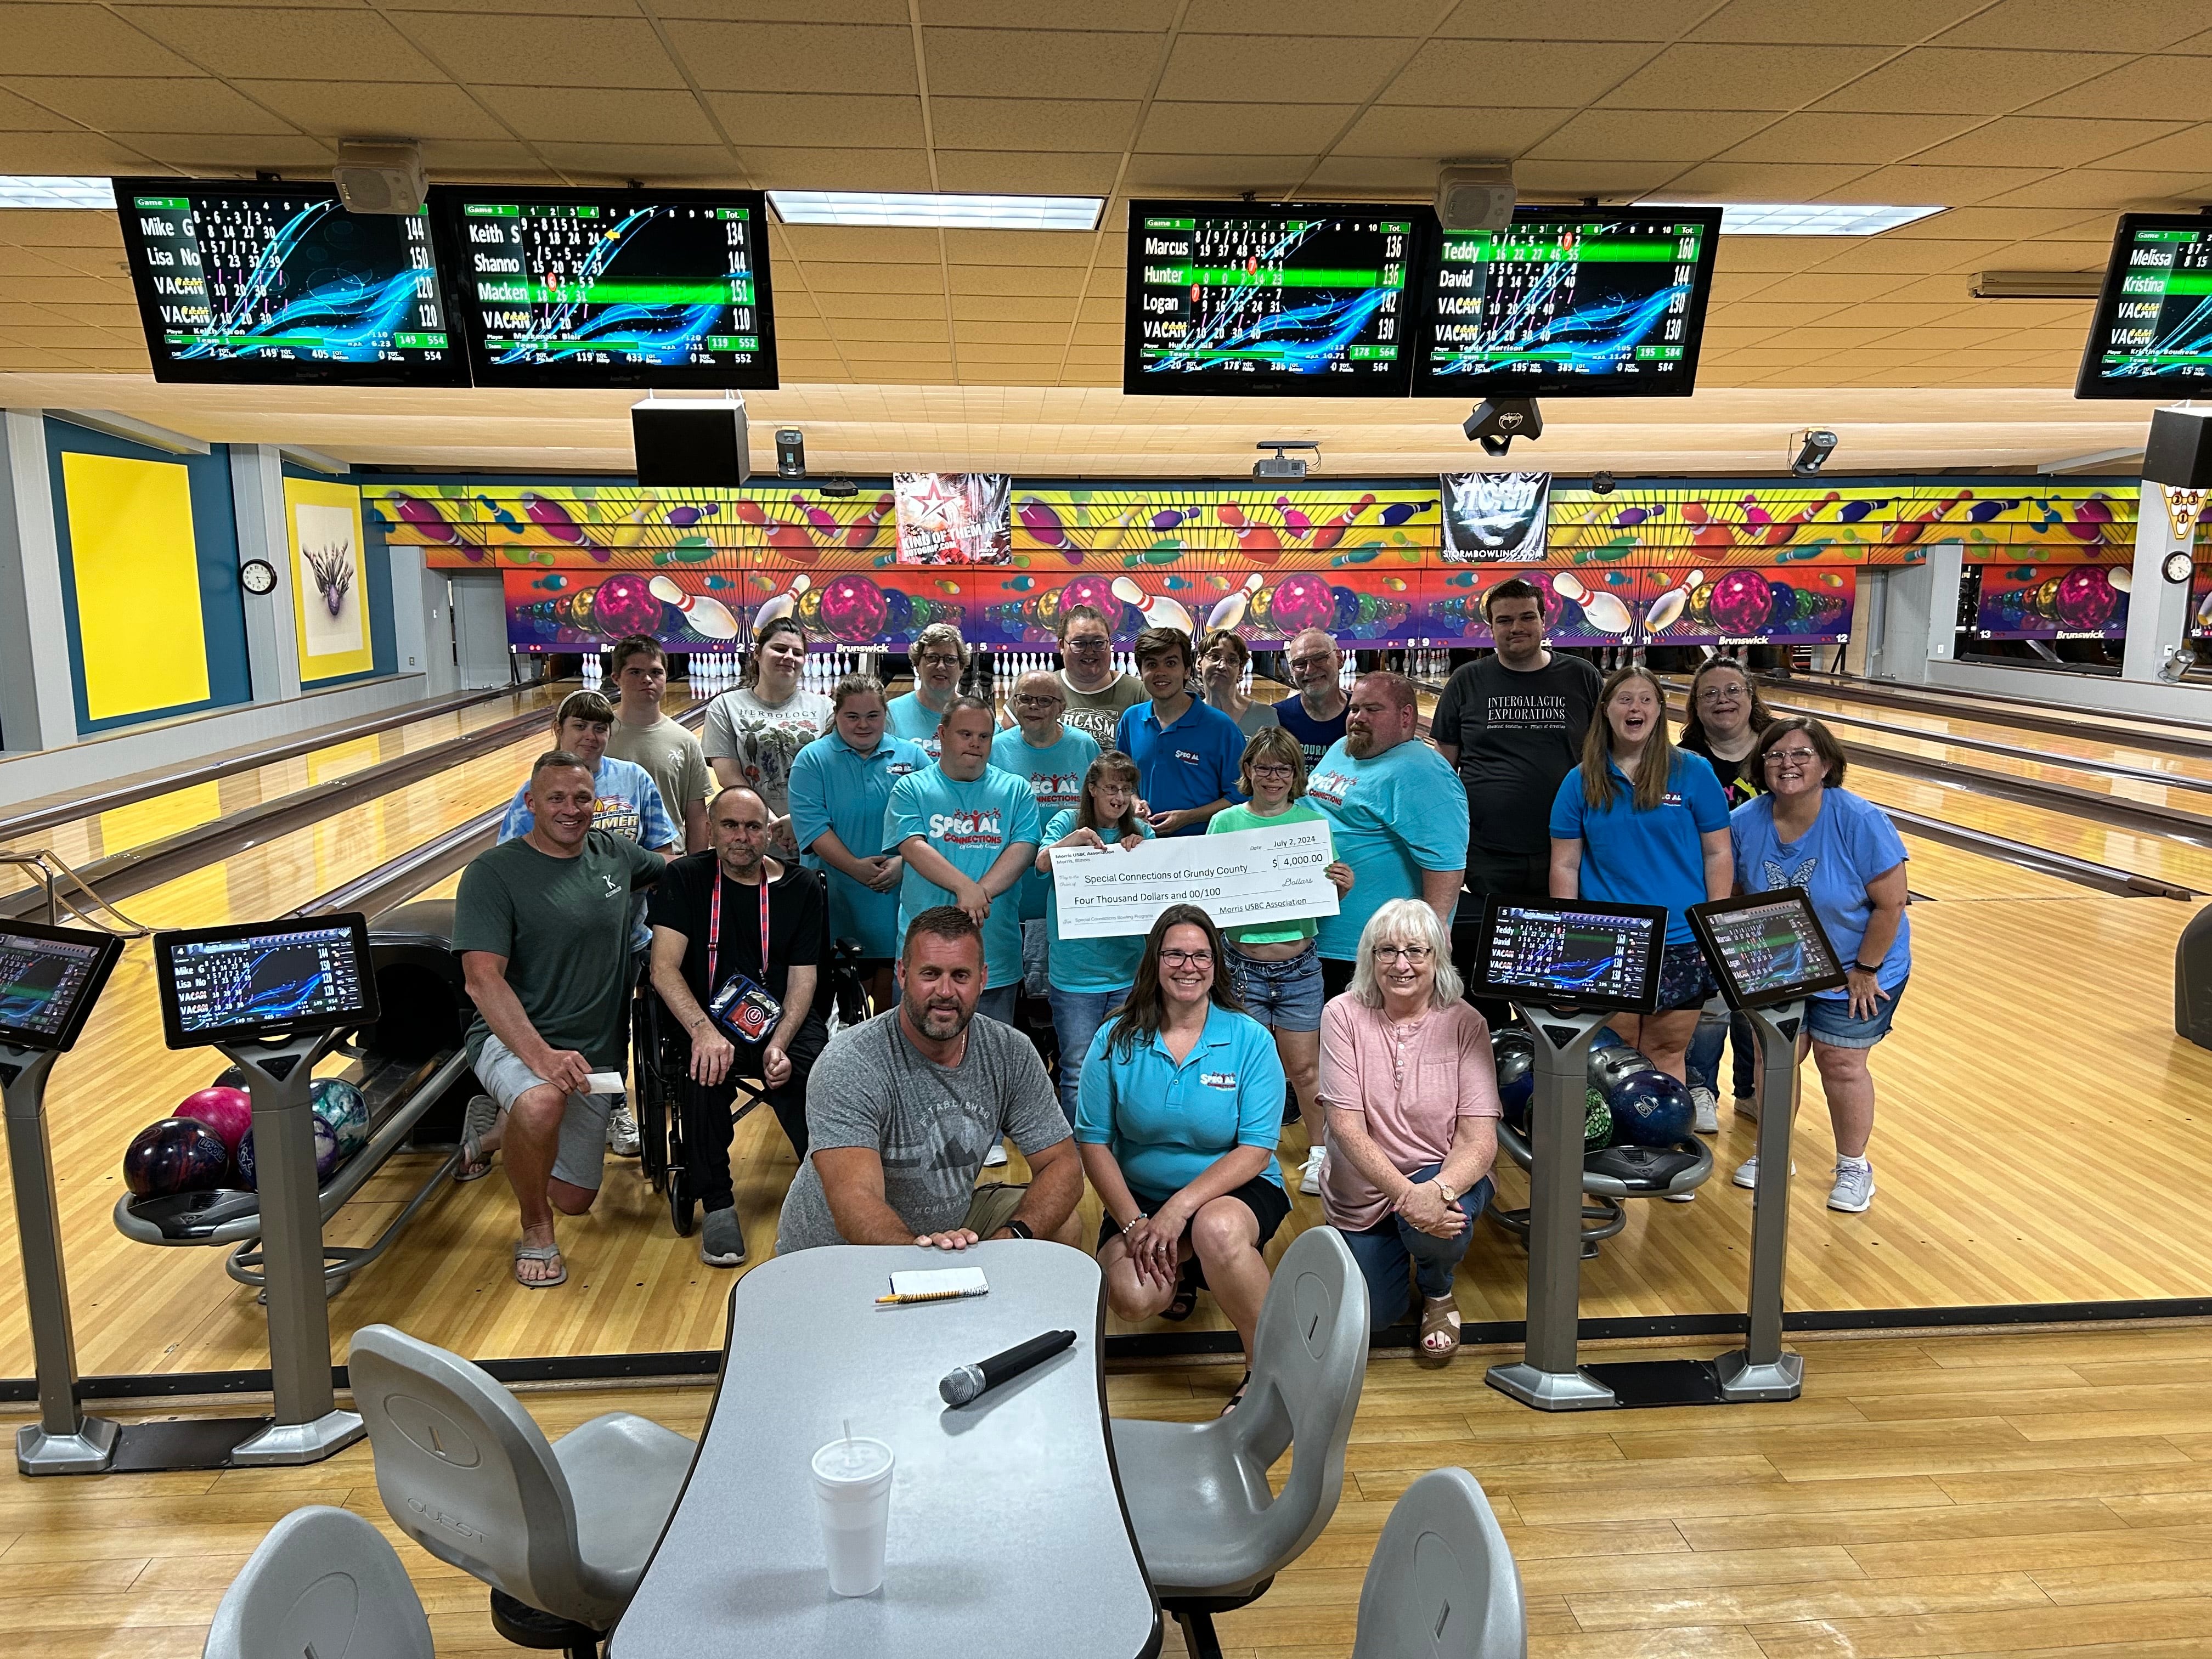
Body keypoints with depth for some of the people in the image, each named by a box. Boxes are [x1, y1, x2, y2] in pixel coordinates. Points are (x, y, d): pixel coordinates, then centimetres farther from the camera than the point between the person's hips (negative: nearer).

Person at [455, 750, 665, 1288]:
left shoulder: (613, 853, 1)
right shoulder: (493, 874, -14)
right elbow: (483, 980, -22)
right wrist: (541, 1055, -34)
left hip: (595, 1051, 5)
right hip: (514, 1037, -5)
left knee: (574, 1199, 11)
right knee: (541, 1103, -40)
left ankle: (492, 1130, 40)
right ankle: (535, 1230, -11)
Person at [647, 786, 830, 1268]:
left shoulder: (802, 888, 6)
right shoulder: (685, 879, 3)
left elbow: (803, 979, 1)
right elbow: (664, 967, -8)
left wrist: (779, 1044, -18)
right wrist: (703, 1030, -27)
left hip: (784, 1020, 1)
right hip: (708, 1018, 0)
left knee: (814, 1078, -31)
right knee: (706, 1068, -34)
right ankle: (717, 1205, -18)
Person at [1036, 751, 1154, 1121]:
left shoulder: (1142, 832, 8)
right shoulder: (1068, 822, 2)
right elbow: (1041, 864, -11)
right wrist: (1071, 840, -28)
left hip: (1129, 970, 3)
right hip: (1075, 973, -2)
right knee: (1078, 1074, 1)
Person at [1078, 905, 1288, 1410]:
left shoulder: (1251, 1040, -7)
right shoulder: (1116, 1042, -3)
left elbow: (1257, 1150, -12)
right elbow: (1094, 1141, -4)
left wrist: (1182, 1207, -24)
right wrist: (1134, 1222, -16)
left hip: (1234, 1190, -2)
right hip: (1141, 1196, 2)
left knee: (1218, 1229, -38)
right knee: (1131, 1296, -26)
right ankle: (1178, 1271, 14)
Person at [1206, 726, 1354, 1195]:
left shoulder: (1313, 821, 4)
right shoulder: (1225, 823, 3)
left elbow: (1328, 897, 6)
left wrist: (1343, 886, -14)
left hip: (1300, 966, 0)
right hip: (1242, 966, 0)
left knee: (1305, 1069, 5)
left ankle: (1319, 1156, 22)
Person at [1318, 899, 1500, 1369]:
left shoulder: (1465, 1024, -13)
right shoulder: (1344, 1015, -14)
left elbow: (1480, 1139, -18)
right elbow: (1347, 1127, -18)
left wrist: (1437, 1191, -38)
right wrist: (1405, 1193, -32)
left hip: (1444, 1176, -1)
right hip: (1362, 1191, 1)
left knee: (1436, 1224, -34)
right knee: (1372, 1317, 0)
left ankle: (1438, 1293, 5)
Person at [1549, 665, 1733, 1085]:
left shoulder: (1693, 773, 0)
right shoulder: (1581, 781, 2)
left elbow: (1718, 854, 2)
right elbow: (1564, 866, 4)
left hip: (1681, 942, -1)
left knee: (1666, 1053, 6)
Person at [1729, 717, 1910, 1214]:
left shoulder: (1860, 821, -24)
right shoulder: (1745, 823, -13)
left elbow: (1891, 903, -18)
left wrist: (1865, 970, -15)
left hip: (1856, 969, -3)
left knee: (1841, 1063, 2)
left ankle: (1854, 1167, 23)